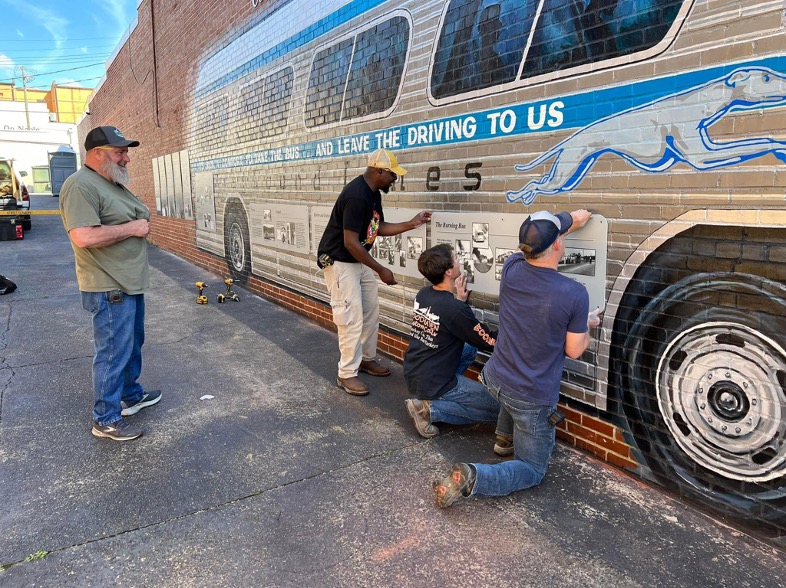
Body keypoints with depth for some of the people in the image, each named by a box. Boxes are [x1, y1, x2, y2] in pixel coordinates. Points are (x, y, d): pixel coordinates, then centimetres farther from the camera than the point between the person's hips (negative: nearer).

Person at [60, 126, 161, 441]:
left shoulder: (115, 184, 14)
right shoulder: (80, 186, -18)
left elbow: (137, 218, 27)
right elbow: (83, 237, -29)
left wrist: (142, 222, 7)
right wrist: (131, 228, -20)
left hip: (131, 283, 10)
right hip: (110, 288, -10)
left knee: (132, 344, 21)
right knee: (114, 352, -2)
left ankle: (131, 395, 38)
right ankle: (106, 419, 12)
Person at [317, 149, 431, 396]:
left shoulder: (373, 193, 4)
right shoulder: (356, 195, -27)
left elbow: (379, 227, 13)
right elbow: (350, 242, -28)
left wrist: (412, 223, 3)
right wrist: (381, 270, -23)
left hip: (359, 260, 10)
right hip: (339, 262, -10)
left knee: (371, 311, 14)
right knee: (351, 318, -8)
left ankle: (366, 358, 30)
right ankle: (346, 374, 4)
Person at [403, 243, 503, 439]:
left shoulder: (423, 294, -2)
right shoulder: (456, 310, -25)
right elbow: (492, 343, -14)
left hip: (411, 375, 8)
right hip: (433, 384, -8)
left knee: (470, 347, 23)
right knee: (500, 408, 2)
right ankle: (431, 408, -5)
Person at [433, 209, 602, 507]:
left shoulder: (511, 270, -10)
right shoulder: (575, 294, -21)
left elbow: (534, 244, 14)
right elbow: (574, 350, -9)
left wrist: (568, 221, 24)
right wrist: (587, 324, 12)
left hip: (495, 380, 5)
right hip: (533, 401, -5)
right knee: (532, 470, 15)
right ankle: (473, 478, -12)